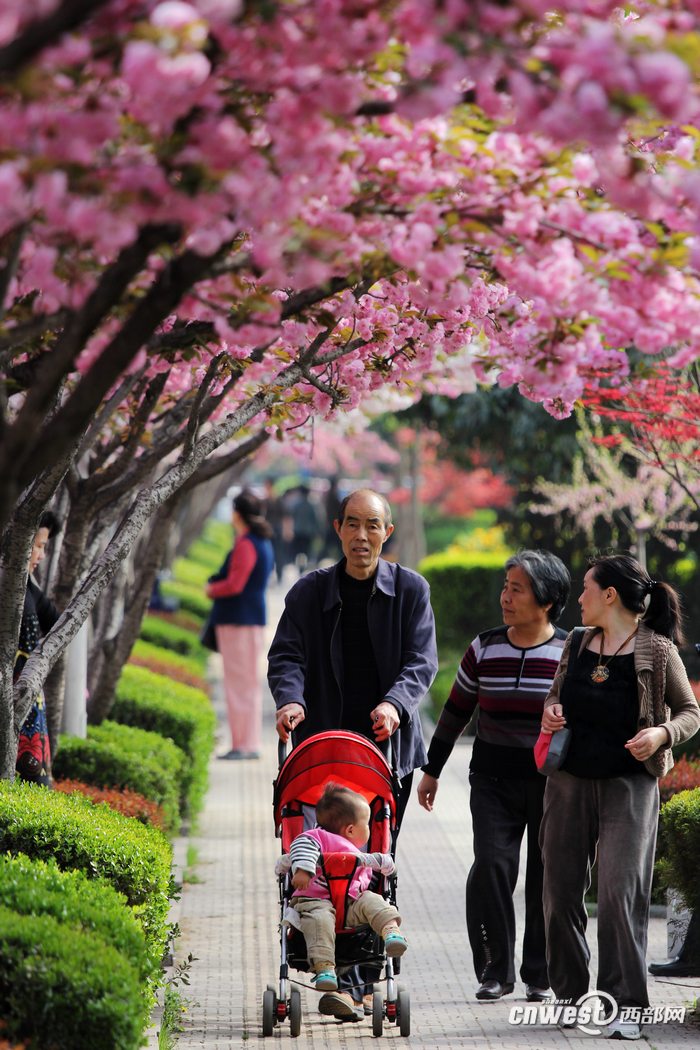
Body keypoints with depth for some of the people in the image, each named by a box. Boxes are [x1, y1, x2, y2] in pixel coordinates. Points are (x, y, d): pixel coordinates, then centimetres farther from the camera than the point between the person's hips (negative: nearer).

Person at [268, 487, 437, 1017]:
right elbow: (287, 655, 0)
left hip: (389, 744, 0)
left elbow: (421, 661, -2)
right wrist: (291, 698, -21)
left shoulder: (410, 589, 5)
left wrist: (395, 702, -21)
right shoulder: (310, 591, 7)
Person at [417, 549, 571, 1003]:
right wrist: (432, 770, 16)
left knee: (547, 874, 0)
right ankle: (495, 970, 0)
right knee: (492, 864, -12)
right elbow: (456, 712, 14)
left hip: (551, 779, -1)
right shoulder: (484, 649, 5)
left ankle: (541, 975, 15)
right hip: (493, 778, 1)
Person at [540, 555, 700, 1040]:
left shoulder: (657, 652, -6)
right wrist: (549, 712, 0)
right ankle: (571, 995, 23)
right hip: (570, 782, 6)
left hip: (629, 786, -5)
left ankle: (626, 1005, -9)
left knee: (620, 891, -13)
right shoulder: (576, 645, 9)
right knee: (560, 891, 8)